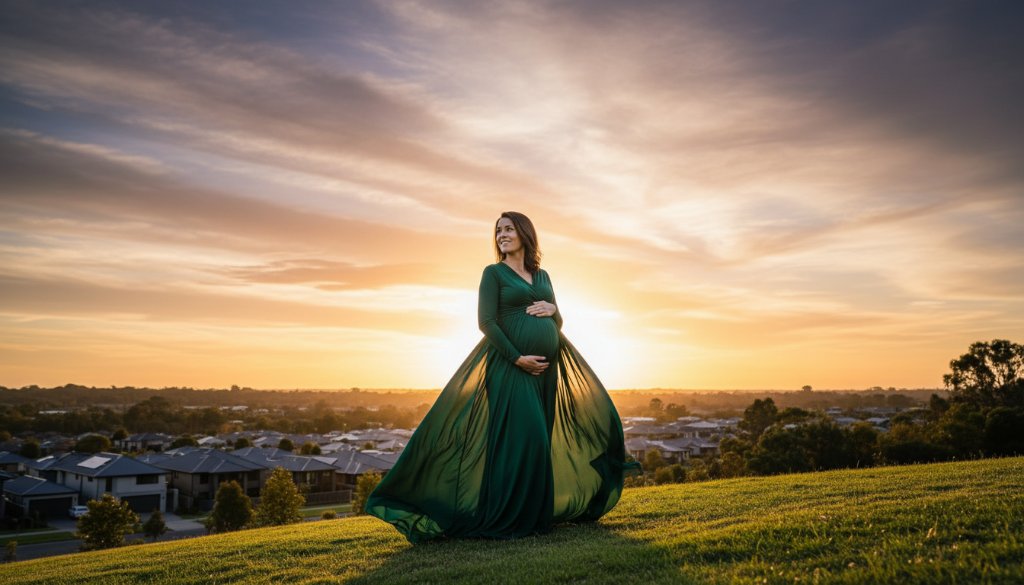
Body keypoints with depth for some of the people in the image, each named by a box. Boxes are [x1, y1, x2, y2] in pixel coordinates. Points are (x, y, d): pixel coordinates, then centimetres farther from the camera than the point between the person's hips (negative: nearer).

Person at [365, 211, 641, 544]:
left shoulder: (542, 276, 17)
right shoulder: (493, 273, 1)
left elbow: (558, 323, 19)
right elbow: (486, 322, -9)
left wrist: (553, 310, -4)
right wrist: (517, 358, -16)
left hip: (547, 366, 6)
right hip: (510, 364, -6)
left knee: (542, 438, 8)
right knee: (520, 437, -12)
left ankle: (539, 513, 20)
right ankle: (508, 516, -1)